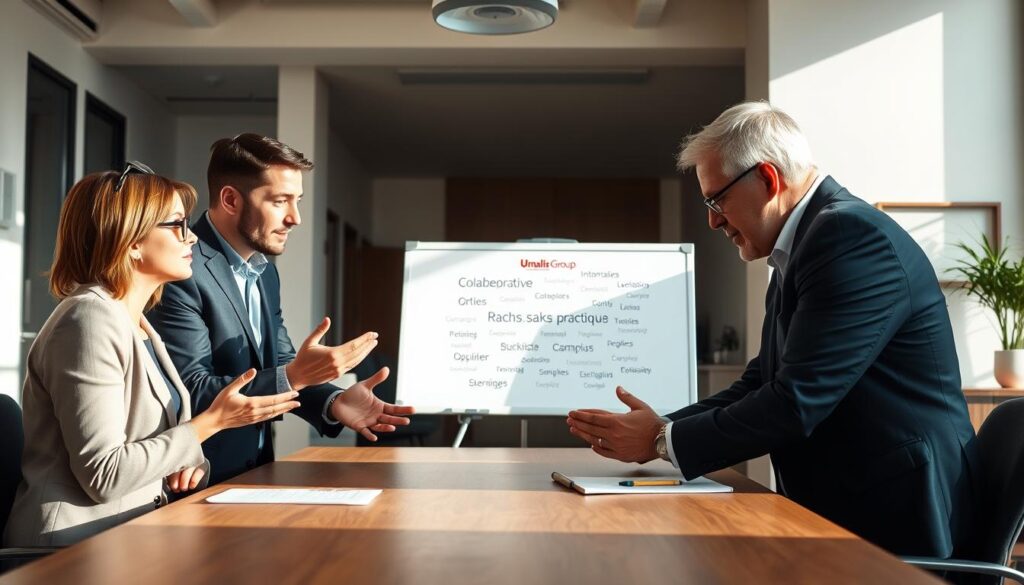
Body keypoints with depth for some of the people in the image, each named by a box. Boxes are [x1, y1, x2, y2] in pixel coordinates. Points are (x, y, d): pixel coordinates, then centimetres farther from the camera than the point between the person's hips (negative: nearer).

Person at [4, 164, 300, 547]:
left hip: (132, 532, 8)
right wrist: (212, 422, -17)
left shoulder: (136, 324, 12)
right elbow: (103, 476, -21)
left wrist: (189, 461, -3)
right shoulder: (92, 319, -17)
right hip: (80, 546, -8)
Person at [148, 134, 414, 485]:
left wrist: (334, 402, -9)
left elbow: (280, 368, 9)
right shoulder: (182, 270, -17)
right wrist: (295, 375, -25)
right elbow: (190, 395, -19)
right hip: (198, 482, -7)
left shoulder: (266, 273, 11)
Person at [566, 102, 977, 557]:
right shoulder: (795, 253, 12)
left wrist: (664, 439, -12)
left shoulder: (853, 233, -18)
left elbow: (795, 402, -22)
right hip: (833, 510, 8)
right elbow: (759, 383, 12)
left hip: (892, 523, -8)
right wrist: (657, 431, 0)